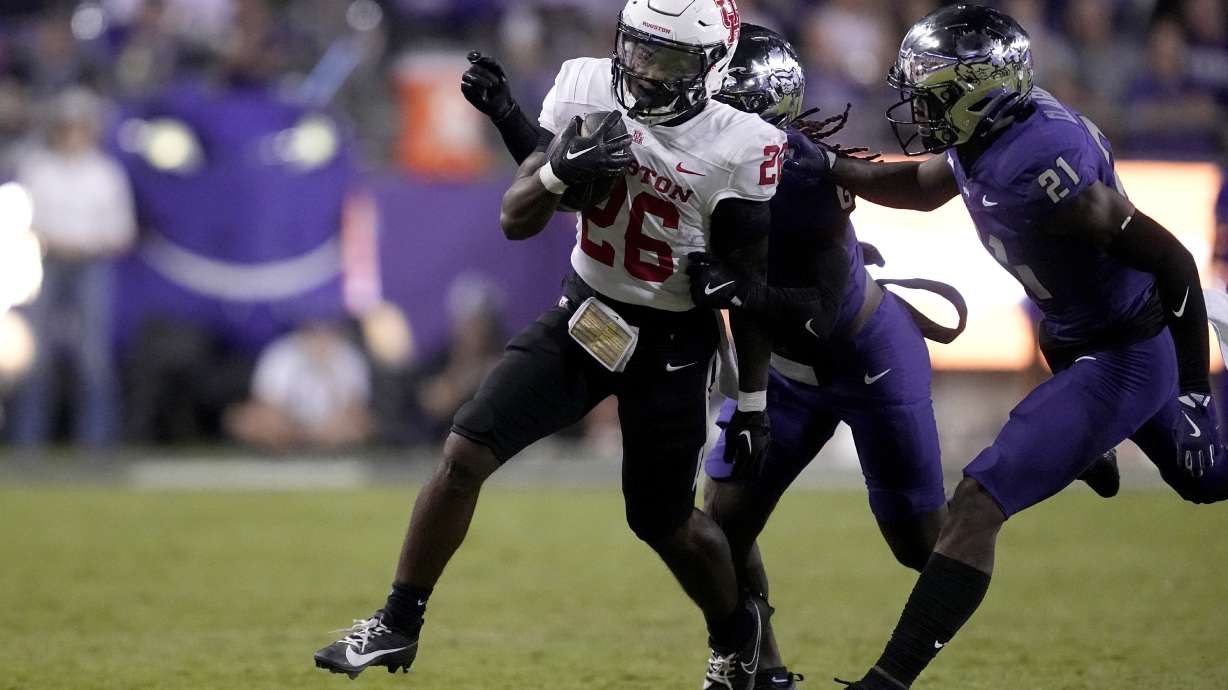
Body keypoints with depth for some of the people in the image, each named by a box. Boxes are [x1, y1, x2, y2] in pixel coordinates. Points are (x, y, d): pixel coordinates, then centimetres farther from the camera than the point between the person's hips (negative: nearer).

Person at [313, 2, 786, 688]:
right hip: (583, 315, 3)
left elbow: (751, 288, -8)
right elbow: (516, 220, -8)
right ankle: (398, 625, 2)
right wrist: (562, 170, -29)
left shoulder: (740, 148, -19)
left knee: (665, 524, 7)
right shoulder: (587, 91, -10)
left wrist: (755, 400, -4)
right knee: (465, 454, -9)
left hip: (673, 345, -3)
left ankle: (739, 633, 38)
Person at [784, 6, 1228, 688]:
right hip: (1089, 341, 10)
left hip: (1123, 360, -10)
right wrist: (830, 167, 5)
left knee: (977, 503, -14)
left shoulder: (1039, 161, -31)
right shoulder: (991, 134, -5)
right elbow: (923, 187, 19)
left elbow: (1169, 259, -27)